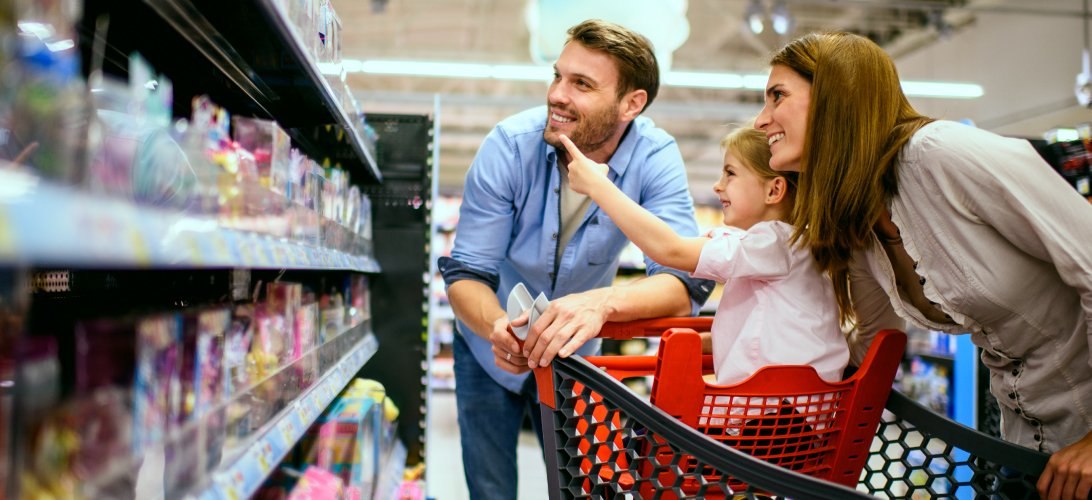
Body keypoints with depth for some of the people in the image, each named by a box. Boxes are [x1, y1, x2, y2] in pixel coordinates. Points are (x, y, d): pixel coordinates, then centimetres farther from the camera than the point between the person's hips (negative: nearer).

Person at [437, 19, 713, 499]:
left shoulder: (655, 157, -22)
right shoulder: (509, 145, -23)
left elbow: (685, 282, -31)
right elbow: (466, 272, -21)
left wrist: (601, 303, -51)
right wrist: (496, 326, -43)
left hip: (573, 355, 1)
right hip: (491, 349, 0)